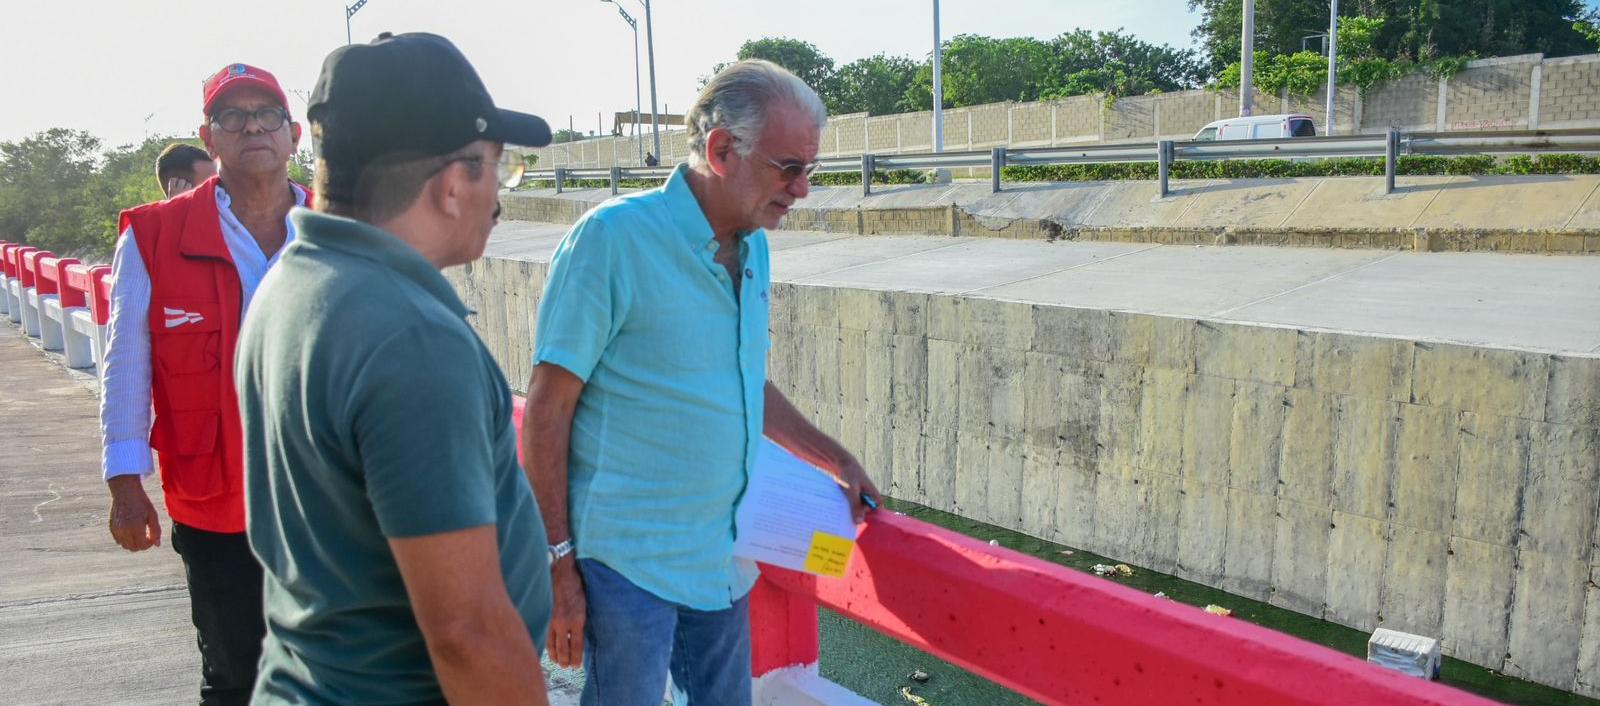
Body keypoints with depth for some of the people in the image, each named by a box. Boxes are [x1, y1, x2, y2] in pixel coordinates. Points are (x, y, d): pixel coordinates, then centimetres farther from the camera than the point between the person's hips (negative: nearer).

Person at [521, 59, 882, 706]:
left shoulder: (753, 250, 6)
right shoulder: (612, 238, -16)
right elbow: (547, 414, -14)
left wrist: (838, 462, 18)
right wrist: (558, 564, -14)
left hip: (722, 555, 7)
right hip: (627, 559, -6)